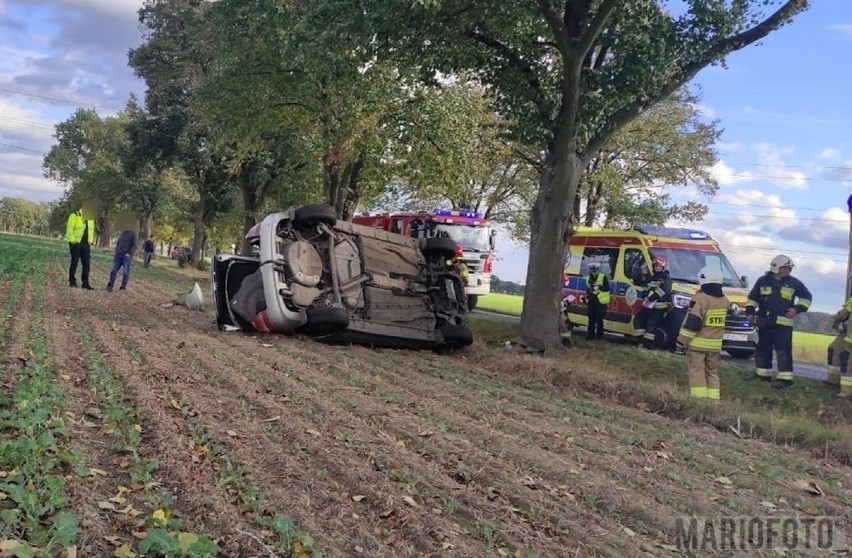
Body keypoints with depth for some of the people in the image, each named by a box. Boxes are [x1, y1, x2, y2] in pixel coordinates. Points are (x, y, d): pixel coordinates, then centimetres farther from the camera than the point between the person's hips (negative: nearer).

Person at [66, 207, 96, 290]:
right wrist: (72, 240, -15)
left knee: (87, 264, 1)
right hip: (76, 243, -5)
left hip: (86, 245, 5)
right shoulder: (74, 216, -6)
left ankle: (85, 283, 5)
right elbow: (69, 228, -10)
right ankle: (72, 281, 11)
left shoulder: (90, 219, 13)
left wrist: (90, 241, 11)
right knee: (74, 262, 0)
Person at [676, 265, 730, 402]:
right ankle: (713, 399, 12)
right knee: (712, 372, 15)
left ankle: (699, 397, -8)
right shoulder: (725, 301, 6)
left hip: (697, 343, -6)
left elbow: (691, 323, -18)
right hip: (715, 344, 6)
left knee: (697, 372, -3)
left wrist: (682, 341, -12)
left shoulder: (700, 298, -17)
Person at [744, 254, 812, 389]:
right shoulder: (763, 281, 7)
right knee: (763, 349, 9)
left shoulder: (794, 283, 4)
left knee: (783, 351, -9)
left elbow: (807, 297, 12)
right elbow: (752, 298, 15)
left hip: (783, 323, -2)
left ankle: (785, 377, -8)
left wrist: (797, 308, -2)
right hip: (764, 322, 3)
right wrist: (750, 312, 6)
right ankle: (763, 374, 21)